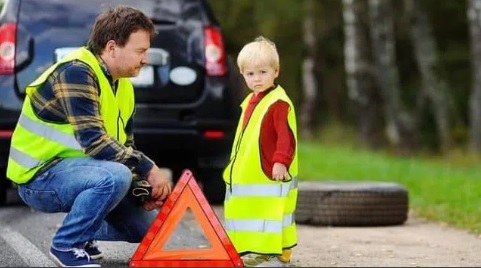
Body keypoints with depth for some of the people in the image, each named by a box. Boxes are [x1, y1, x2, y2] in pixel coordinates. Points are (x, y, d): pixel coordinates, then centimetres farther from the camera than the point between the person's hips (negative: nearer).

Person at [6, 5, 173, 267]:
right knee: (115, 176, -35)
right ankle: (67, 245, -15)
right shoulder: (76, 72, -22)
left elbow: (124, 146, 12)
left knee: (147, 226, 8)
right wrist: (147, 169, -25)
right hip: (39, 176, -9)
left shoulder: (122, 86, 7)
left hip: (75, 169, 9)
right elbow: (94, 142, -29)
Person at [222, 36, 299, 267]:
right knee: (253, 213, 14)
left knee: (272, 213, -8)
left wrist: (281, 161, -28)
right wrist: (234, 166, 24)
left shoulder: (279, 103, -14)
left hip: (271, 175, -9)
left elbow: (286, 135, -21)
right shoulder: (250, 101, 15)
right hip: (249, 175, 9)